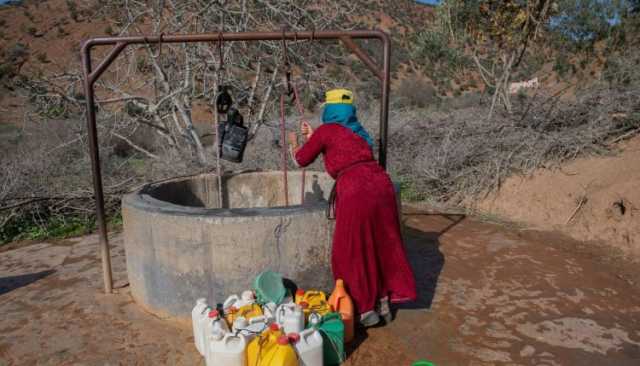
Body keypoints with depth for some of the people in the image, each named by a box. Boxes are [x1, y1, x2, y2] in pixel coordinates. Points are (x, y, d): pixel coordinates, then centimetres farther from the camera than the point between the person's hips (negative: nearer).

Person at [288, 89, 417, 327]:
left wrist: (294, 143, 36)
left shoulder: (325, 130, 4)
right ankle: (383, 304, 30)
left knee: (352, 252, 10)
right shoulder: (357, 131, 23)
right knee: (381, 247, 18)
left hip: (356, 192, -7)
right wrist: (312, 135, 44)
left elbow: (301, 160, 15)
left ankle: (366, 310, 17)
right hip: (381, 185, 7)